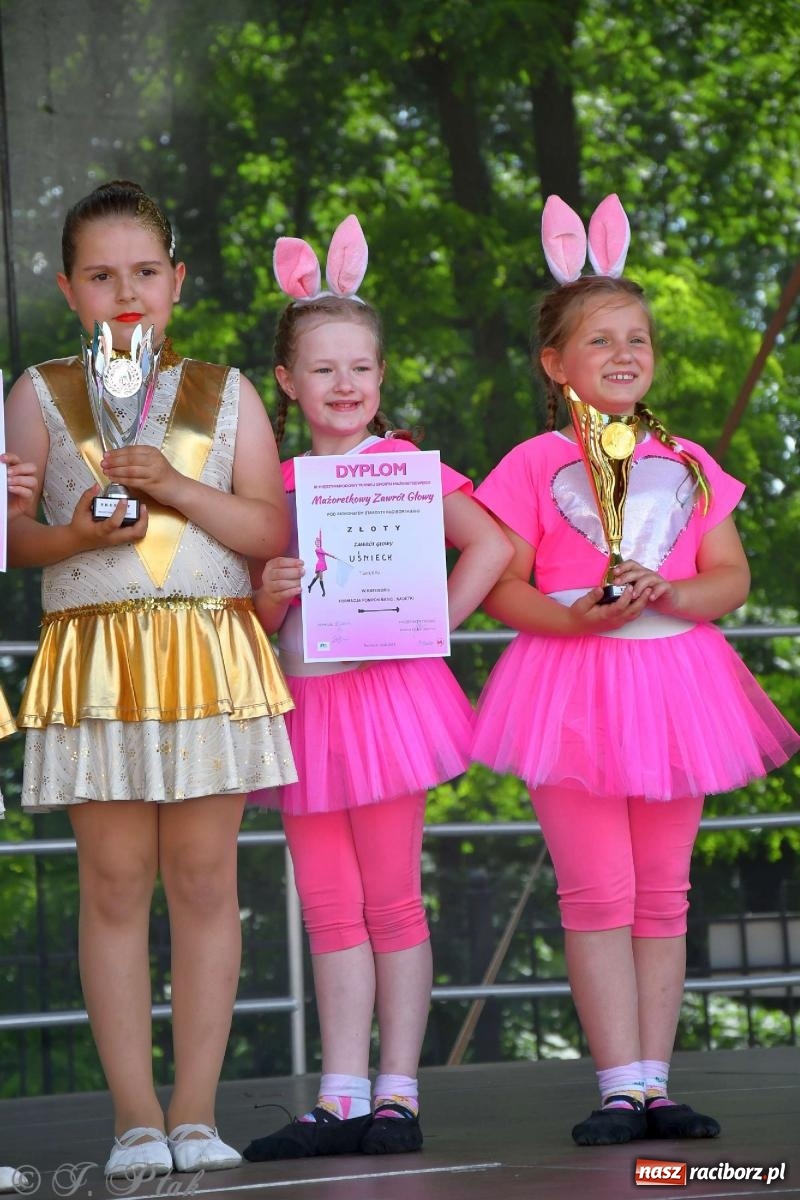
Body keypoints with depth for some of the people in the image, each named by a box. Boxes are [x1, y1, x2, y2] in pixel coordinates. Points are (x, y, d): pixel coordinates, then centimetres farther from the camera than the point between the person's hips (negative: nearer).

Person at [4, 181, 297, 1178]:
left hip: (211, 654, 1)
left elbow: (275, 529, 3)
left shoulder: (223, 394, 10)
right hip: (94, 660, -1)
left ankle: (194, 1112, 6)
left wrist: (178, 486, -11)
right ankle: (135, 1118, 3)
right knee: (114, 882, -2)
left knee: (203, 879, 0)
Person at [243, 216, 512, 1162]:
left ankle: (398, 1095, 3)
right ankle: (340, 1100, 6)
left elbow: (491, 545, -9)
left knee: (391, 904, -1)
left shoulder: (401, 465, -1)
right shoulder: (277, 486, 12)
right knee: (328, 908, 4)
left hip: (384, 691, -5)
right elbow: (259, 622, 14)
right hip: (304, 704, 5)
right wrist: (270, 594, -7)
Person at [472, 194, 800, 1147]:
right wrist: (575, 617, -20)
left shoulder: (686, 465, 12)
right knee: (596, 892, -7)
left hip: (672, 681, 4)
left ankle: (655, 1080, 8)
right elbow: (502, 589, -3)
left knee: (663, 893, 5)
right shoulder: (534, 466, 1)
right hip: (573, 684, -4)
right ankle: (621, 1085, -5)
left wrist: (671, 595, -13)